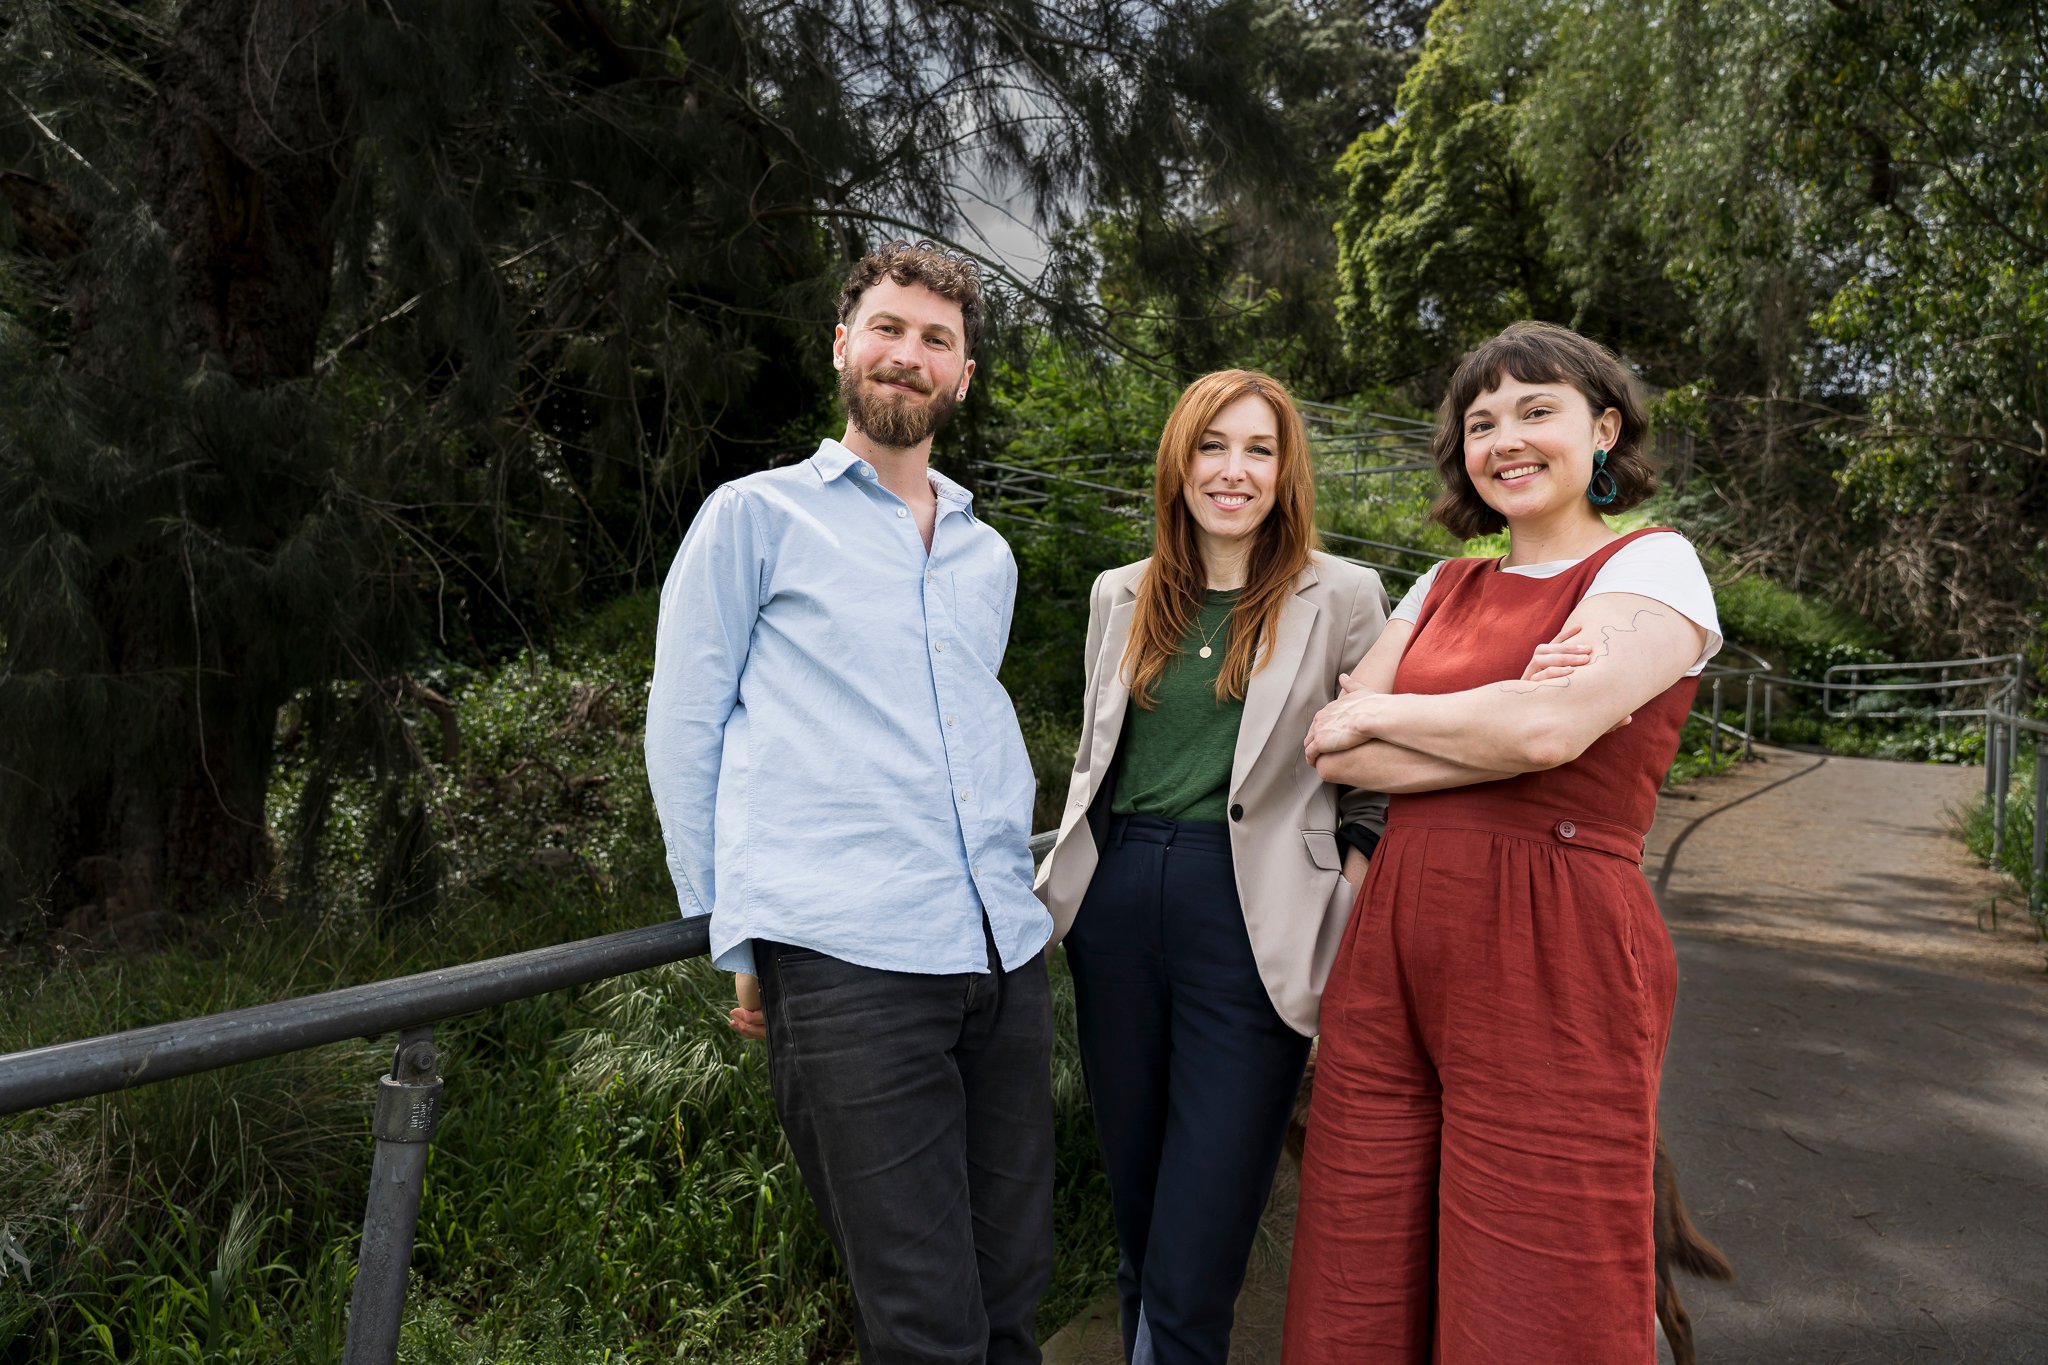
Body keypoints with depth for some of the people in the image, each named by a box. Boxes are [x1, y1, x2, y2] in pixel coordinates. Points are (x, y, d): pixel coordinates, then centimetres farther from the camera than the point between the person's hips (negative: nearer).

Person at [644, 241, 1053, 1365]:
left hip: (1004, 950, 6)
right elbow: (682, 729, 2)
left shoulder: (987, 556, 19)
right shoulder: (756, 516, 4)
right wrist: (737, 938, 0)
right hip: (843, 963, -5)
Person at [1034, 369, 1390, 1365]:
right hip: (1116, 905, 4)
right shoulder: (1123, 595, 11)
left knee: (1193, 1261, -3)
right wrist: (1058, 879, 11)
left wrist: (1357, 872, -5)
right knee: (1134, 1202, 17)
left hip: (1249, 918, -4)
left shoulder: (1340, 596, 0)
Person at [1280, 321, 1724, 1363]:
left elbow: (1550, 728, -18)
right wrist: (1498, 727, -10)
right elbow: (1330, 754, 5)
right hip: (1391, 955, 5)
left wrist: (1375, 715, -3)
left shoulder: (1652, 565, 0)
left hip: (1552, 965, -5)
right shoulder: (1444, 589, 16)